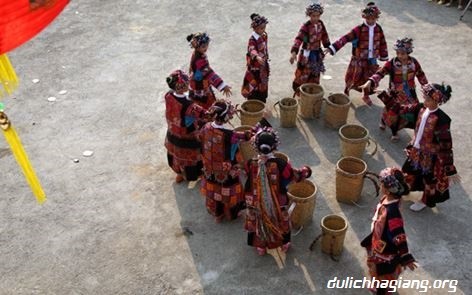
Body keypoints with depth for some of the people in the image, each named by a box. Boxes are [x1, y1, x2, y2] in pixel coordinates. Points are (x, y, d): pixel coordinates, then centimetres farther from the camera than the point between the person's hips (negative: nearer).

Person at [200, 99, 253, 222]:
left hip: (210, 170, 5)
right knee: (227, 192, 22)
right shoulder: (229, 135, -34)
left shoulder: (206, 127, -18)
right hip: (226, 172, -5)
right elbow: (247, 135, -23)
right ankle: (230, 214, 47)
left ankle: (217, 214, 49)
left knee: (213, 190, 27)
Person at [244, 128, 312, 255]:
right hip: (277, 203, 0)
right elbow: (296, 175, -12)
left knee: (259, 223, 27)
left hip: (257, 203, 1)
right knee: (281, 222, 28)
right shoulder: (280, 164, -29)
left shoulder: (251, 164, -26)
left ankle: (260, 247, 47)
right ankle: (284, 244, 51)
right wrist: (306, 170, 9)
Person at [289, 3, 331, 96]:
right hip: (306, 54, -6)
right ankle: (298, 91, 21)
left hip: (317, 54, 6)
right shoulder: (305, 26, -22)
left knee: (315, 76, 16)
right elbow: (298, 39, -34)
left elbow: (324, 36, 14)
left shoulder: (320, 24, -2)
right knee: (303, 75, 3)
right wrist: (294, 52, -48)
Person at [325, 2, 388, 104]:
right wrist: (332, 48, -34)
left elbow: (382, 43, 10)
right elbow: (346, 38, -24)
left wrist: (384, 57, 16)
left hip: (372, 60, 4)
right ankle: (346, 94, 30)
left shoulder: (378, 29, -1)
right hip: (359, 59, -4)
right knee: (353, 79, 7)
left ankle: (366, 95, 36)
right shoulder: (359, 29, -15)